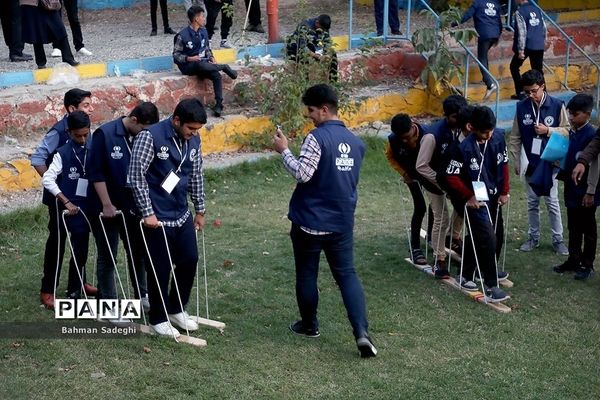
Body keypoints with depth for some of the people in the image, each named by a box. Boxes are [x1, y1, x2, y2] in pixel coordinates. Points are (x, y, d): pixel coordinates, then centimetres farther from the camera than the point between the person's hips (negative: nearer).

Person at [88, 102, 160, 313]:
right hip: (108, 208, -5)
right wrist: (107, 204, -16)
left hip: (134, 206, 5)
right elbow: (96, 173, -15)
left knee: (138, 251, 16)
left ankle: (142, 294, 32)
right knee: (107, 256, 5)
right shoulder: (104, 134, -16)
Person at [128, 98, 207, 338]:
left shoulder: (193, 140, 1)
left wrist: (200, 209, 17)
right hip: (157, 218, -6)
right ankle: (158, 319, 20)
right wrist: (147, 213, -17)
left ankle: (176, 309, 31)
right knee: (160, 269, 2)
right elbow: (136, 175, -18)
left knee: (189, 261, 11)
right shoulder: (150, 136, -18)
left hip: (182, 215, 7)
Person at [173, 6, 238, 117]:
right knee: (201, 65, -39)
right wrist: (189, 58, -23)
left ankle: (219, 104, -22)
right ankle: (224, 67, -17)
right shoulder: (182, 35, -13)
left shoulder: (203, 31, 5)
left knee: (216, 75, -25)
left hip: (203, 63, 5)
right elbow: (176, 55, -8)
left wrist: (211, 58, -1)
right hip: (187, 66, -5)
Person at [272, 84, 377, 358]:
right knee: (347, 274, 5)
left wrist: (284, 151, -12)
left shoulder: (317, 137, -16)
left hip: (310, 220, -6)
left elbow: (302, 174, -22)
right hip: (342, 221, 6)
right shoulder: (355, 142, 8)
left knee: (306, 275, 12)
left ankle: (309, 325, 27)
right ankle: (362, 332, -9)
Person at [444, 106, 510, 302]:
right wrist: (469, 196, -16)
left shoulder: (498, 137, -7)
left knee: (497, 235, 17)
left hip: (493, 197, 7)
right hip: (475, 200, -7)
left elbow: (503, 164, 6)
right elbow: (451, 176, -17)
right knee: (487, 239, -13)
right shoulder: (465, 147, -23)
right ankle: (490, 286, -6)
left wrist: (504, 191, 4)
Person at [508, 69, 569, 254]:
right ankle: (533, 237, 25)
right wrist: (516, 162, 1)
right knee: (532, 203, 13)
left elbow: (567, 130, -3)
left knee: (552, 203, 4)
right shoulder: (521, 107, -3)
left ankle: (558, 239, 15)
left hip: (550, 164, -2)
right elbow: (515, 138, 3)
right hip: (530, 164, 2)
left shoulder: (557, 105, -9)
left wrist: (548, 131, -18)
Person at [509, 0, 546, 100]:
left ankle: (520, 93, 5)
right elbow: (544, 27, 14)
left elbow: (522, 32, -16)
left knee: (514, 67, 11)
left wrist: (520, 50, -15)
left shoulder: (520, 12, -11)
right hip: (539, 45, 6)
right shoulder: (537, 9, 10)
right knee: (538, 70, 11)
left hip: (527, 45, -6)